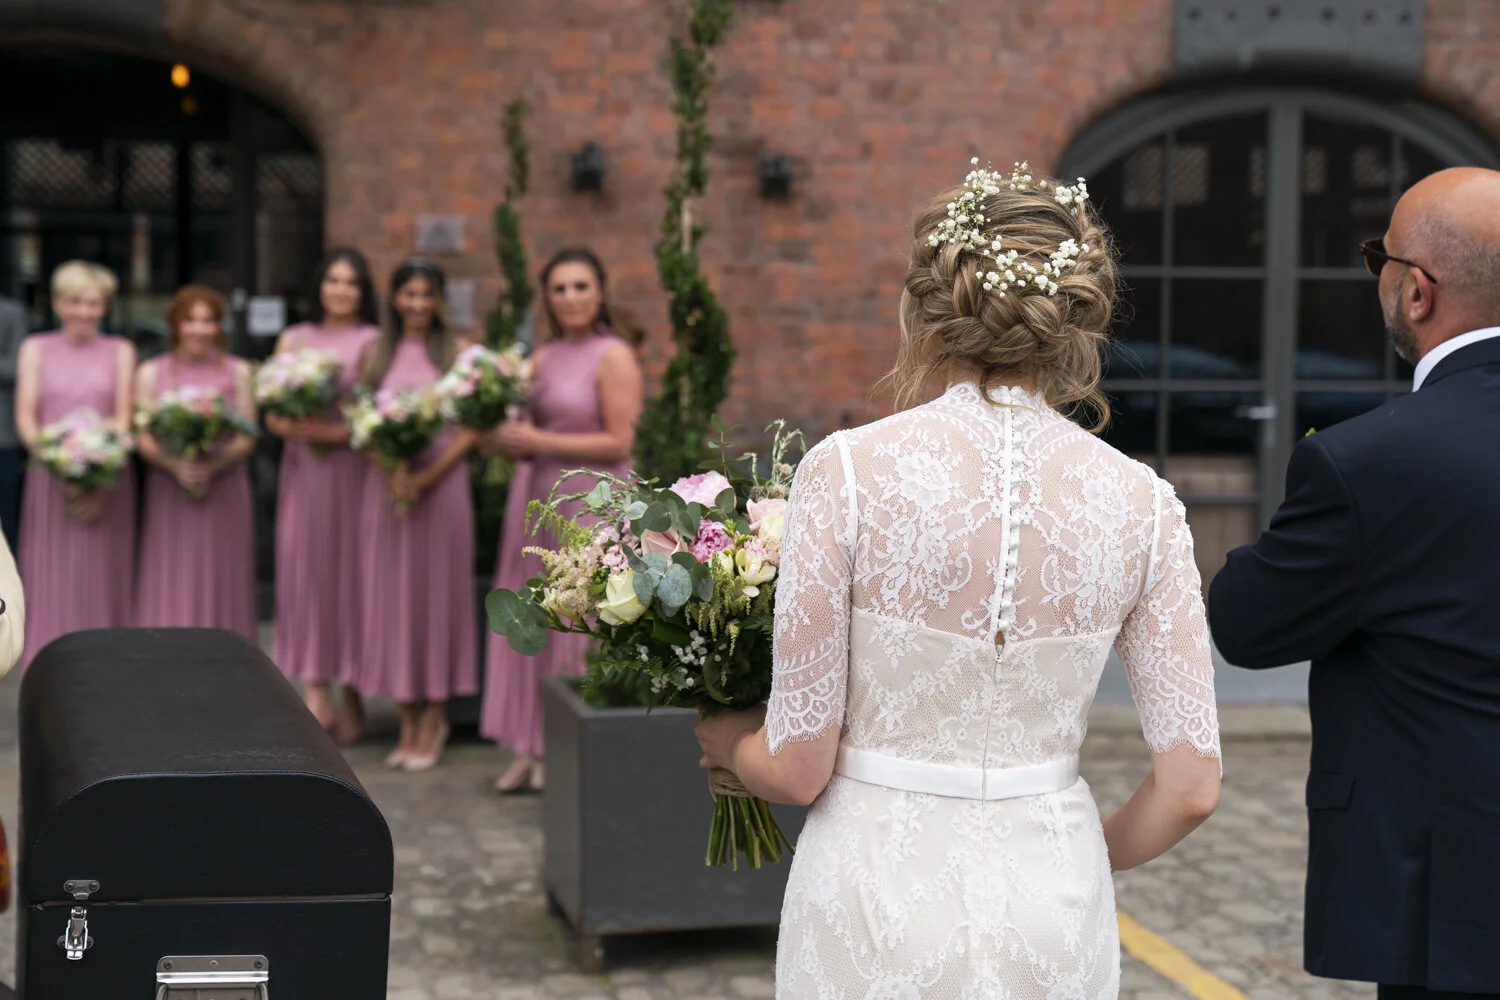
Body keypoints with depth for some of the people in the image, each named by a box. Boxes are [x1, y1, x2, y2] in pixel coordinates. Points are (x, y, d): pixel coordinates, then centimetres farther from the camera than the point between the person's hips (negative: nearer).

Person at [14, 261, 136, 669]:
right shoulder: (36, 349, 8)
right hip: (50, 481, 0)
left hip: (107, 484, 0)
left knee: (103, 584, 1)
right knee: (51, 584, -1)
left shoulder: (120, 351, 8)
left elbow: (124, 420, 2)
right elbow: (25, 418, 1)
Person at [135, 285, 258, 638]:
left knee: (222, 580, -1)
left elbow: (247, 437, 1)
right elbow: (143, 438, 1)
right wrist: (175, 464, -18)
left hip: (225, 488, 0)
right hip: (169, 493, 0)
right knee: (171, 586, -3)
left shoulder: (238, 372, 8)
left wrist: (214, 465, -17)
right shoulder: (151, 373, 8)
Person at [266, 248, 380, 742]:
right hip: (302, 468, 3)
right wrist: (295, 427, -10)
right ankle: (315, 692, 0)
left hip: (355, 468, -3)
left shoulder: (376, 341, 3)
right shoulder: (294, 339, 14)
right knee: (304, 568, -1)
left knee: (352, 569, -2)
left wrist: (341, 432, -18)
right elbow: (273, 413, 10)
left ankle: (353, 693, 6)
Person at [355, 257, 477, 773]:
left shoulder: (457, 352, 1)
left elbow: (471, 428, -3)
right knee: (392, 593, 4)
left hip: (442, 483, -3)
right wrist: (392, 473, -12)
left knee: (438, 590, 1)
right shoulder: (375, 354, 9)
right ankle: (408, 720, 12)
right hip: (388, 485, 3)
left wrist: (428, 477, -15)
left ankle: (434, 719, 8)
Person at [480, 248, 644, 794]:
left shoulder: (613, 356, -8)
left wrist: (538, 442, -15)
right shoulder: (543, 358, 13)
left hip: (589, 504, -7)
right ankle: (532, 749, 15)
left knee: (579, 627, -1)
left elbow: (618, 443, -14)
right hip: (536, 501, 7)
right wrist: (504, 439, -3)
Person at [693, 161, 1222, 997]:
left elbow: (796, 766, -10)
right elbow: (1191, 785, -4)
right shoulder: (1140, 502, -5)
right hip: (1055, 914, 2)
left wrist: (727, 743, 13)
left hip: (879, 901, -2)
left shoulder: (849, 471, -13)